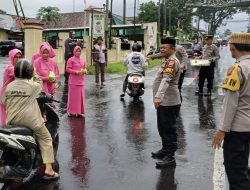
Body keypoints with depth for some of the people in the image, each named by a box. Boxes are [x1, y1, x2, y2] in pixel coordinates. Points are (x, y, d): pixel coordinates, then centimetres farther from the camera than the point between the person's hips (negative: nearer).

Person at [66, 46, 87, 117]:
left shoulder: (82, 60, 12)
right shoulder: (71, 60, -4)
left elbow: (85, 68, 19)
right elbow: (68, 69, -8)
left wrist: (84, 71, -3)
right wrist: (76, 72, -18)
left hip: (81, 81, 5)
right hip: (73, 81, -5)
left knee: (81, 96, 7)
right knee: (73, 96, -2)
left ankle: (79, 111, 16)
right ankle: (71, 111, 8)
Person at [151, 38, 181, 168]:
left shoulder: (172, 61, -17)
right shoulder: (168, 61, 17)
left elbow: (166, 80, -32)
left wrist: (158, 97, -42)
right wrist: (158, 97, 27)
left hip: (169, 102, -10)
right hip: (163, 101, 10)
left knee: (169, 130, -4)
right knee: (162, 128, 20)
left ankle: (170, 157, 3)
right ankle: (165, 150, 35)